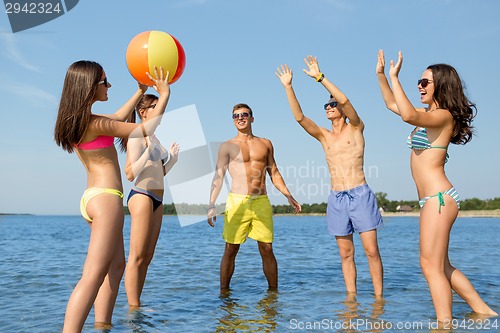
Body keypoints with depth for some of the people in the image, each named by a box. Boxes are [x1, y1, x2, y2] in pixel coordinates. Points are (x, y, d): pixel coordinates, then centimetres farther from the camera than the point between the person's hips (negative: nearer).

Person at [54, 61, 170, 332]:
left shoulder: (75, 119, 9)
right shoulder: (95, 123, -17)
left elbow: (118, 117, 25)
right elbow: (147, 129, -9)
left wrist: (141, 90, 28)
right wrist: (164, 94, 0)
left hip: (93, 197, 10)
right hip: (106, 198, -10)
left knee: (116, 265, 17)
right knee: (93, 276, -12)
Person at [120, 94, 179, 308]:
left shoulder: (154, 138, 20)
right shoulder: (137, 136, -6)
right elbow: (130, 174, -14)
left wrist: (172, 159, 9)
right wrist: (148, 151, -21)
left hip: (157, 199, 9)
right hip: (141, 196, -9)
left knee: (147, 257, 8)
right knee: (137, 257, -8)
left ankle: (136, 305, 13)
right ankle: (133, 307, -5)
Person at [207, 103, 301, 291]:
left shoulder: (265, 144, 15)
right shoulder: (227, 146, 7)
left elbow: (274, 173, 19)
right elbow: (218, 177, 1)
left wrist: (288, 196, 12)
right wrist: (211, 205, -9)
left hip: (262, 202, 2)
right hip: (237, 202, -2)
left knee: (267, 249, 3)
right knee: (231, 250, 1)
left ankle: (273, 290, 13)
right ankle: (224, 291, 11)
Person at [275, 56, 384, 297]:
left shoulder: (355, 128, 5)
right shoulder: (324, 136, 14)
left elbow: (345, 100, -12)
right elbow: (299, 117, 2)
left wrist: (320, 77, -14)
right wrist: (288, 87, -4)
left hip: (360, 195, -4)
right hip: (336, 198, 4)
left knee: (371, 251, -4)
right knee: (346, 254, 7)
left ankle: (379, 299, 3)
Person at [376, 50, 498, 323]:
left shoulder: (443, 115, -9)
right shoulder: (429, 114, 18)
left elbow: (407, 115, -29)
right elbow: (393, 105, 28)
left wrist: (394, 77, -20)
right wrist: (381, 75, 20)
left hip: (439, 198, -10)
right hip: (434, 199, 10)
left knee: (431, 266, -10)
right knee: (441, 267, 14)